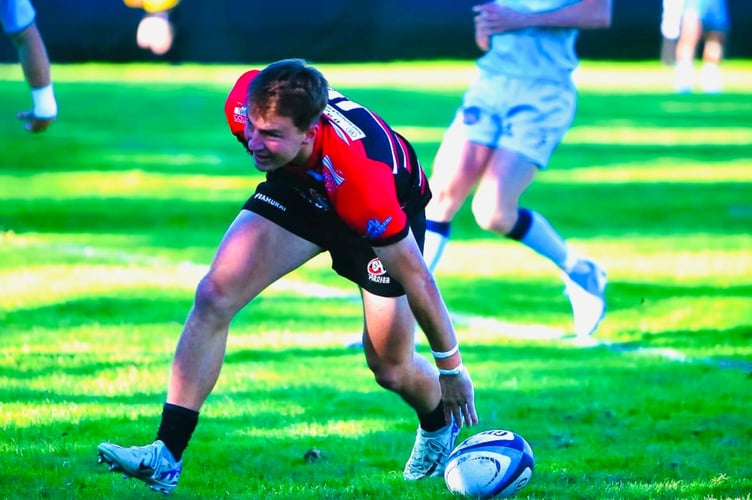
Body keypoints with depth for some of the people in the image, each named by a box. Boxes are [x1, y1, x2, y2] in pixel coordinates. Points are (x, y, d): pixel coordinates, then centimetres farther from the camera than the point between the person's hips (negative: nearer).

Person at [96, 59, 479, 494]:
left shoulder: (362, 177, -45)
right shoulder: (247, 104, -34)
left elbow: (415, 278, -32)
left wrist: (451, 366, -21)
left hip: (390, 207, -4)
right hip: (301, 185, 4)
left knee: (392, 368, 1)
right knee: (214, 295, -16)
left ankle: (439, 427, 40)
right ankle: (167, 455, -14)